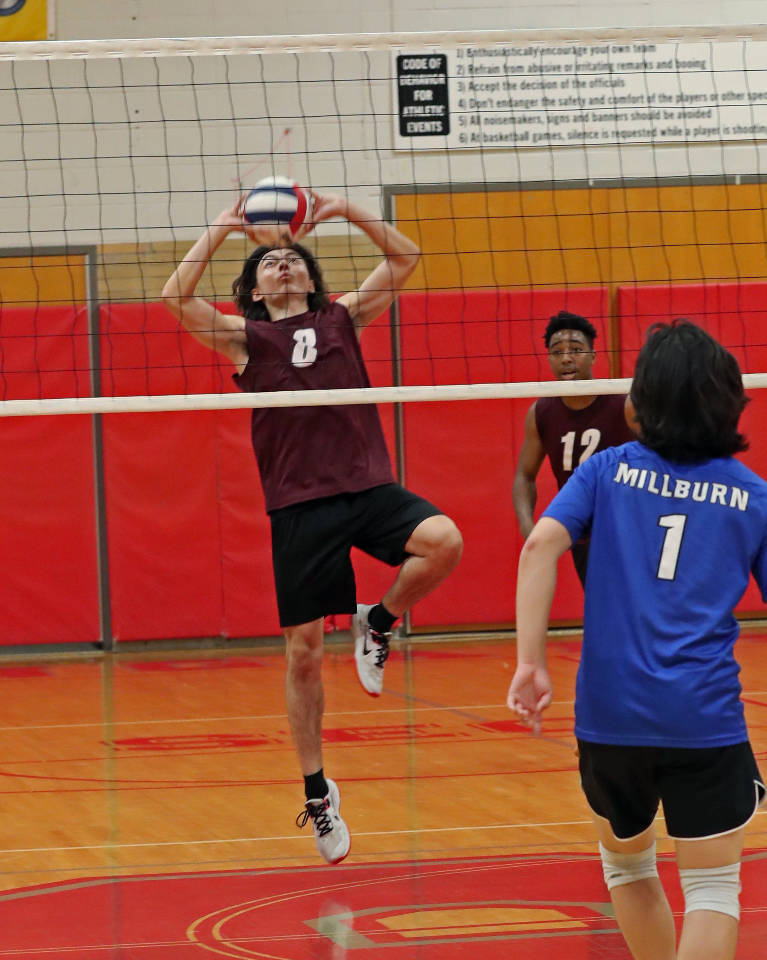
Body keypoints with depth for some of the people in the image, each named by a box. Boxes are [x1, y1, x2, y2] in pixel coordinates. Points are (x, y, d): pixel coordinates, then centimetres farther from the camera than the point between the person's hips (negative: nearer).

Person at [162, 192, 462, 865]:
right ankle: (317, 792, 15)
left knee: (443, 541, -28)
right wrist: (224, 227, -4)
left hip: (369, 487, 1)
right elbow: (175, 297, -6)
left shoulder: (343, 318, 14)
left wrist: (346, 210, 2)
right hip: (299, 505, -1)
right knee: (304, 654, 0)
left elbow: (405, 257, 12)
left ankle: (377, 624, 1)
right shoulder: (246, 339, 8)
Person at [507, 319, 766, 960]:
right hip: (706, 719, -2)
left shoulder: (609, 469, 5)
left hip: (610, 713, 2)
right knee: (712, 889, 1)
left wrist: (530, 663, -9)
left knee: (627, 863, 25)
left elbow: (541, 546, -8)